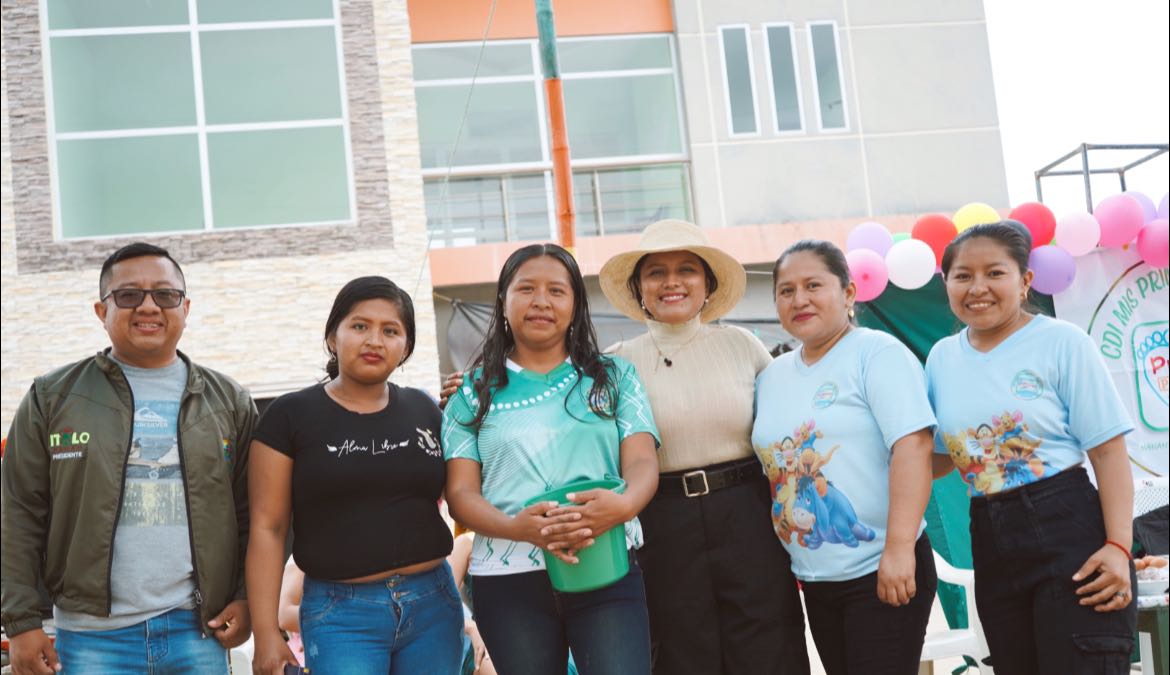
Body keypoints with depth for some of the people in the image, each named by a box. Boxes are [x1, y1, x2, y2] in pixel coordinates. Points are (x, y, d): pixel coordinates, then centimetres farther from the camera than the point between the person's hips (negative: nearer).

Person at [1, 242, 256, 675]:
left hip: (199, 632, 1)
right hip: (93, 638, -1)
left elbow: (252, 514, 9)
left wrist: (247, 598, -1)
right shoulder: (53, 397, 5)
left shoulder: (228, 401, 9)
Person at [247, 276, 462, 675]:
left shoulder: (424, 410, 9)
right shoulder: (291, 416, -1)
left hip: (432, 604, 4)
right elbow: (268, 527, -3)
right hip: (341, 613, -3)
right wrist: (266, 631, -8)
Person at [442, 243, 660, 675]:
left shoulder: (613, 375, 12)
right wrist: (517, 527, -18)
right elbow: (461, 493, 3)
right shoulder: (475, 392, 9)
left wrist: (624, 504, -22)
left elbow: (642, 462, 2)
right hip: (507, 581, 1)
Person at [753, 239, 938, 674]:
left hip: (882, 571, -6)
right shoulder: (772, 377, 10)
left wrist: (898, 548, -26)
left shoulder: (877, 354, -8)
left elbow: (912, 445, -19)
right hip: (814, 581, 6)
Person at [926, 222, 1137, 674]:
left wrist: (1118, 545, -18)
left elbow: (1108, 451, -9)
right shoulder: (941, 358, 7)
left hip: (1068, 531, -5)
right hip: (991, 543, 5)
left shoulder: (1060, 341, -7)